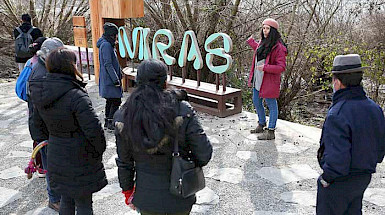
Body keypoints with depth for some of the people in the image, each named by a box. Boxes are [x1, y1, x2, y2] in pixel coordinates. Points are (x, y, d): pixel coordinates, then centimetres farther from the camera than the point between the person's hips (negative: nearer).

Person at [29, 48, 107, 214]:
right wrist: (99, 150, -8)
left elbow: (38, 122, 12)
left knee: (66, 200, 25)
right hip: (80, 158, -7)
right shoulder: (76, 96, -26)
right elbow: (93, 130, -26)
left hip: (56, 155, 7)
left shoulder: (40, 94, -2)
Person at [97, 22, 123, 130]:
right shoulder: (106, 45, -17)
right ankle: (111, 122, 0)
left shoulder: (107, 44, 14)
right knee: (116, 101, -6)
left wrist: (118, 76, 21)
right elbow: (108, 64, -21)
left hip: (108, 79, 10)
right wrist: (116, 79, -20)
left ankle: (107, 122, 23)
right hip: (110, 79, -10)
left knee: (110, 101, 15)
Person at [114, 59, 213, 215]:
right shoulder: (182, 111, -20)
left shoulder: (125, 118, -12)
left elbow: (124, 163, -2)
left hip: (146, 200, 2)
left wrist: (128, 191, 13)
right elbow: (204, 155, -18)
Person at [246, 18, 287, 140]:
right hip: (257, 80, 9)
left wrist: (265, 67, -28)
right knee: (256, 102, 20)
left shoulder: (278, 47, -17)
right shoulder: (262, 43, 8)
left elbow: (281, 67, -19)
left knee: (271, 105, 2)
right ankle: (261, 124, 39)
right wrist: (251, 42, 44)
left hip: (269, 81, -9)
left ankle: (271, 132, 12)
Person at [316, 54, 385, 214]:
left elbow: (337, 159, -32)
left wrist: (326, 178, -16)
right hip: (364, 178, 7)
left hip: (338, 182, -7)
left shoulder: (337, 115, -30)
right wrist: (369, 165, 17)